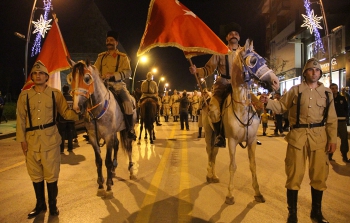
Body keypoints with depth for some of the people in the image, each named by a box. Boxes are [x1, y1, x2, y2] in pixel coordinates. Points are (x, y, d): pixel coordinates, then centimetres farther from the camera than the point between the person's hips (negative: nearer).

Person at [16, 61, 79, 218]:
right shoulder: (24, 95, 6)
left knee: (51, 174, 4)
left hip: (50, 138, -2)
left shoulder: (55, 94, 3)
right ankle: (40, 204, 30)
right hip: (31, 139, 2)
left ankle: (53, 205, 21)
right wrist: (22, 139, -2)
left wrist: (79, 114, -18)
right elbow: (21, 119, 5)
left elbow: (65, 113, 1)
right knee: (35, 174, 13)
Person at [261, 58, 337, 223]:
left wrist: (333, 138, 1)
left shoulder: (327, 92, 8)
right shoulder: (295, 90, 3)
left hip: (319, 137, 2)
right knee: (294, 175, 3)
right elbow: (281, 106, 2)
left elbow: (331, 119, 7)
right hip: (298, 135, -2)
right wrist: (268, 102, -16)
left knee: (319, 175, 11)